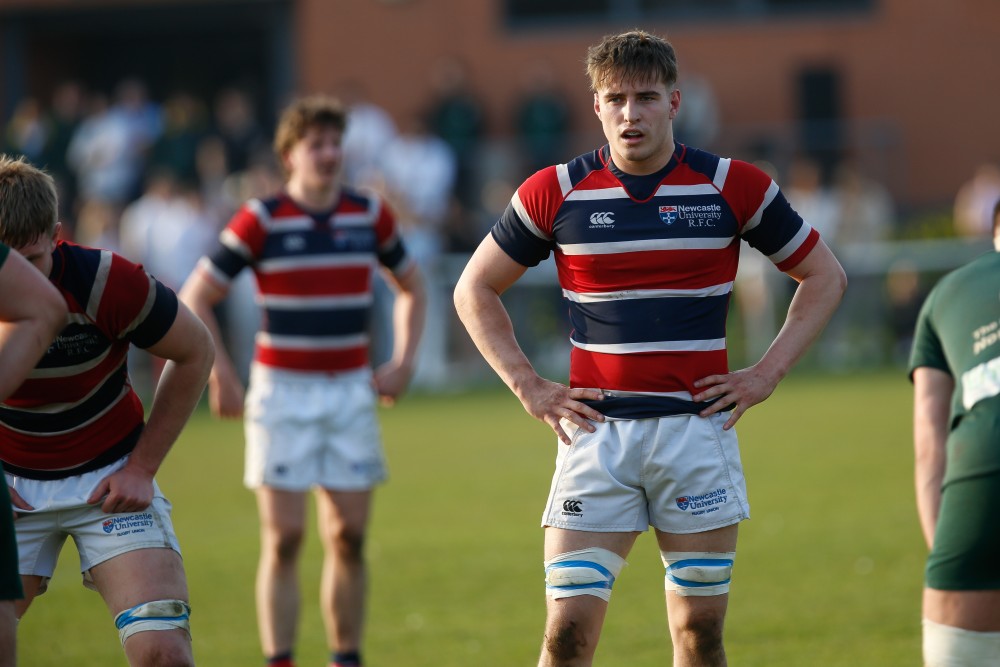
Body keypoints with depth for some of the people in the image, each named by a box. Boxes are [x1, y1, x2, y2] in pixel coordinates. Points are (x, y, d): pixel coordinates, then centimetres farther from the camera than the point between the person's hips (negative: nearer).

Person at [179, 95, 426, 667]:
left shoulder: (371, 215, 3)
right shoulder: (261, 220, -7)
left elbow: (412, 286, 19)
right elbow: (195, 298, -2)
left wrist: (403, 363, 8)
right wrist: (222, 377, -7)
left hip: (352, 390, 3)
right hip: (282, 391, -3)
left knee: (349, 538, 2)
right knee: (284, 539, -4)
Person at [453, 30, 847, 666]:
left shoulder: (734, 185, -1)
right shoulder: (553, 192, 0)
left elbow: (825, 276, 11)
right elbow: (475, 289, 12)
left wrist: (767, 374, 2)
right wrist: (529, 386, 3)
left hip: (697, 428, 0)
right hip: (596, 429, 0)